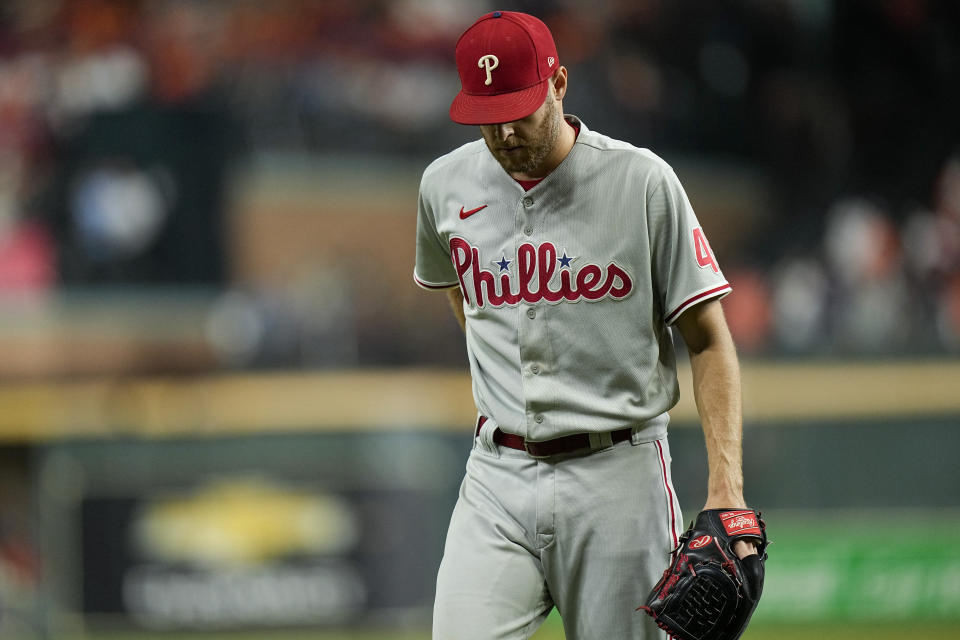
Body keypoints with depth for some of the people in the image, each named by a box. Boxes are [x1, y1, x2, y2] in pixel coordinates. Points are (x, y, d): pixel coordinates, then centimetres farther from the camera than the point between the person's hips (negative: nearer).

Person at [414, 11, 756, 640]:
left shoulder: (642, 181, -5)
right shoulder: (446, 184, 5)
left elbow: (709, 340, -4)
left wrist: (727, 487, -14)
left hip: (619, 476, -2)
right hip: (498, 478, 2)